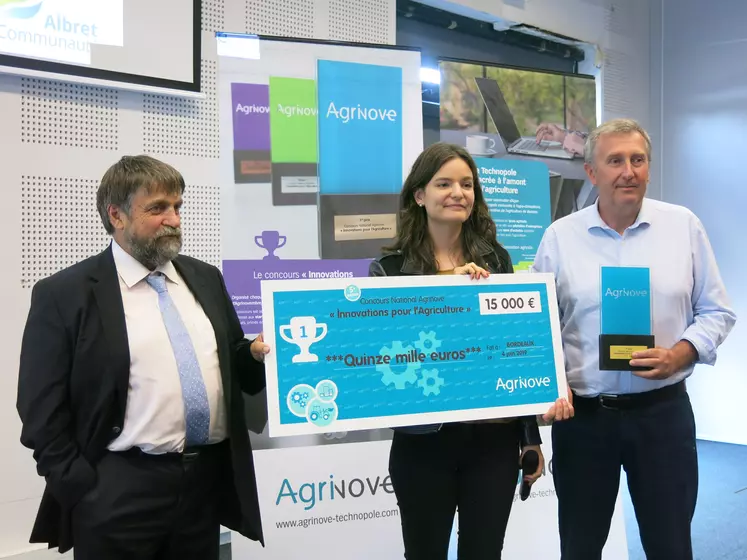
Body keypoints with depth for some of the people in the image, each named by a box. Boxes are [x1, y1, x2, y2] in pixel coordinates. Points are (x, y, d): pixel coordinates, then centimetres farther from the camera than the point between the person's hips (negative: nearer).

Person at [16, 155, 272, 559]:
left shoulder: (205, 278, 9)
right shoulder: (64, 294, -5)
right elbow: (43, 410, -6)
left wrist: (257, 353, -4)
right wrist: (82, 494, -9)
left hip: (209, 480, 5)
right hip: (119, 494, -4)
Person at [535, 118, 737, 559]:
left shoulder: (685, 226, 1)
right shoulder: (560, 237, -1)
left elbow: (717, 312, 4)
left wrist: (679, 355, -13)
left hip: (664, 409, 0)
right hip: (582, 414, 0)